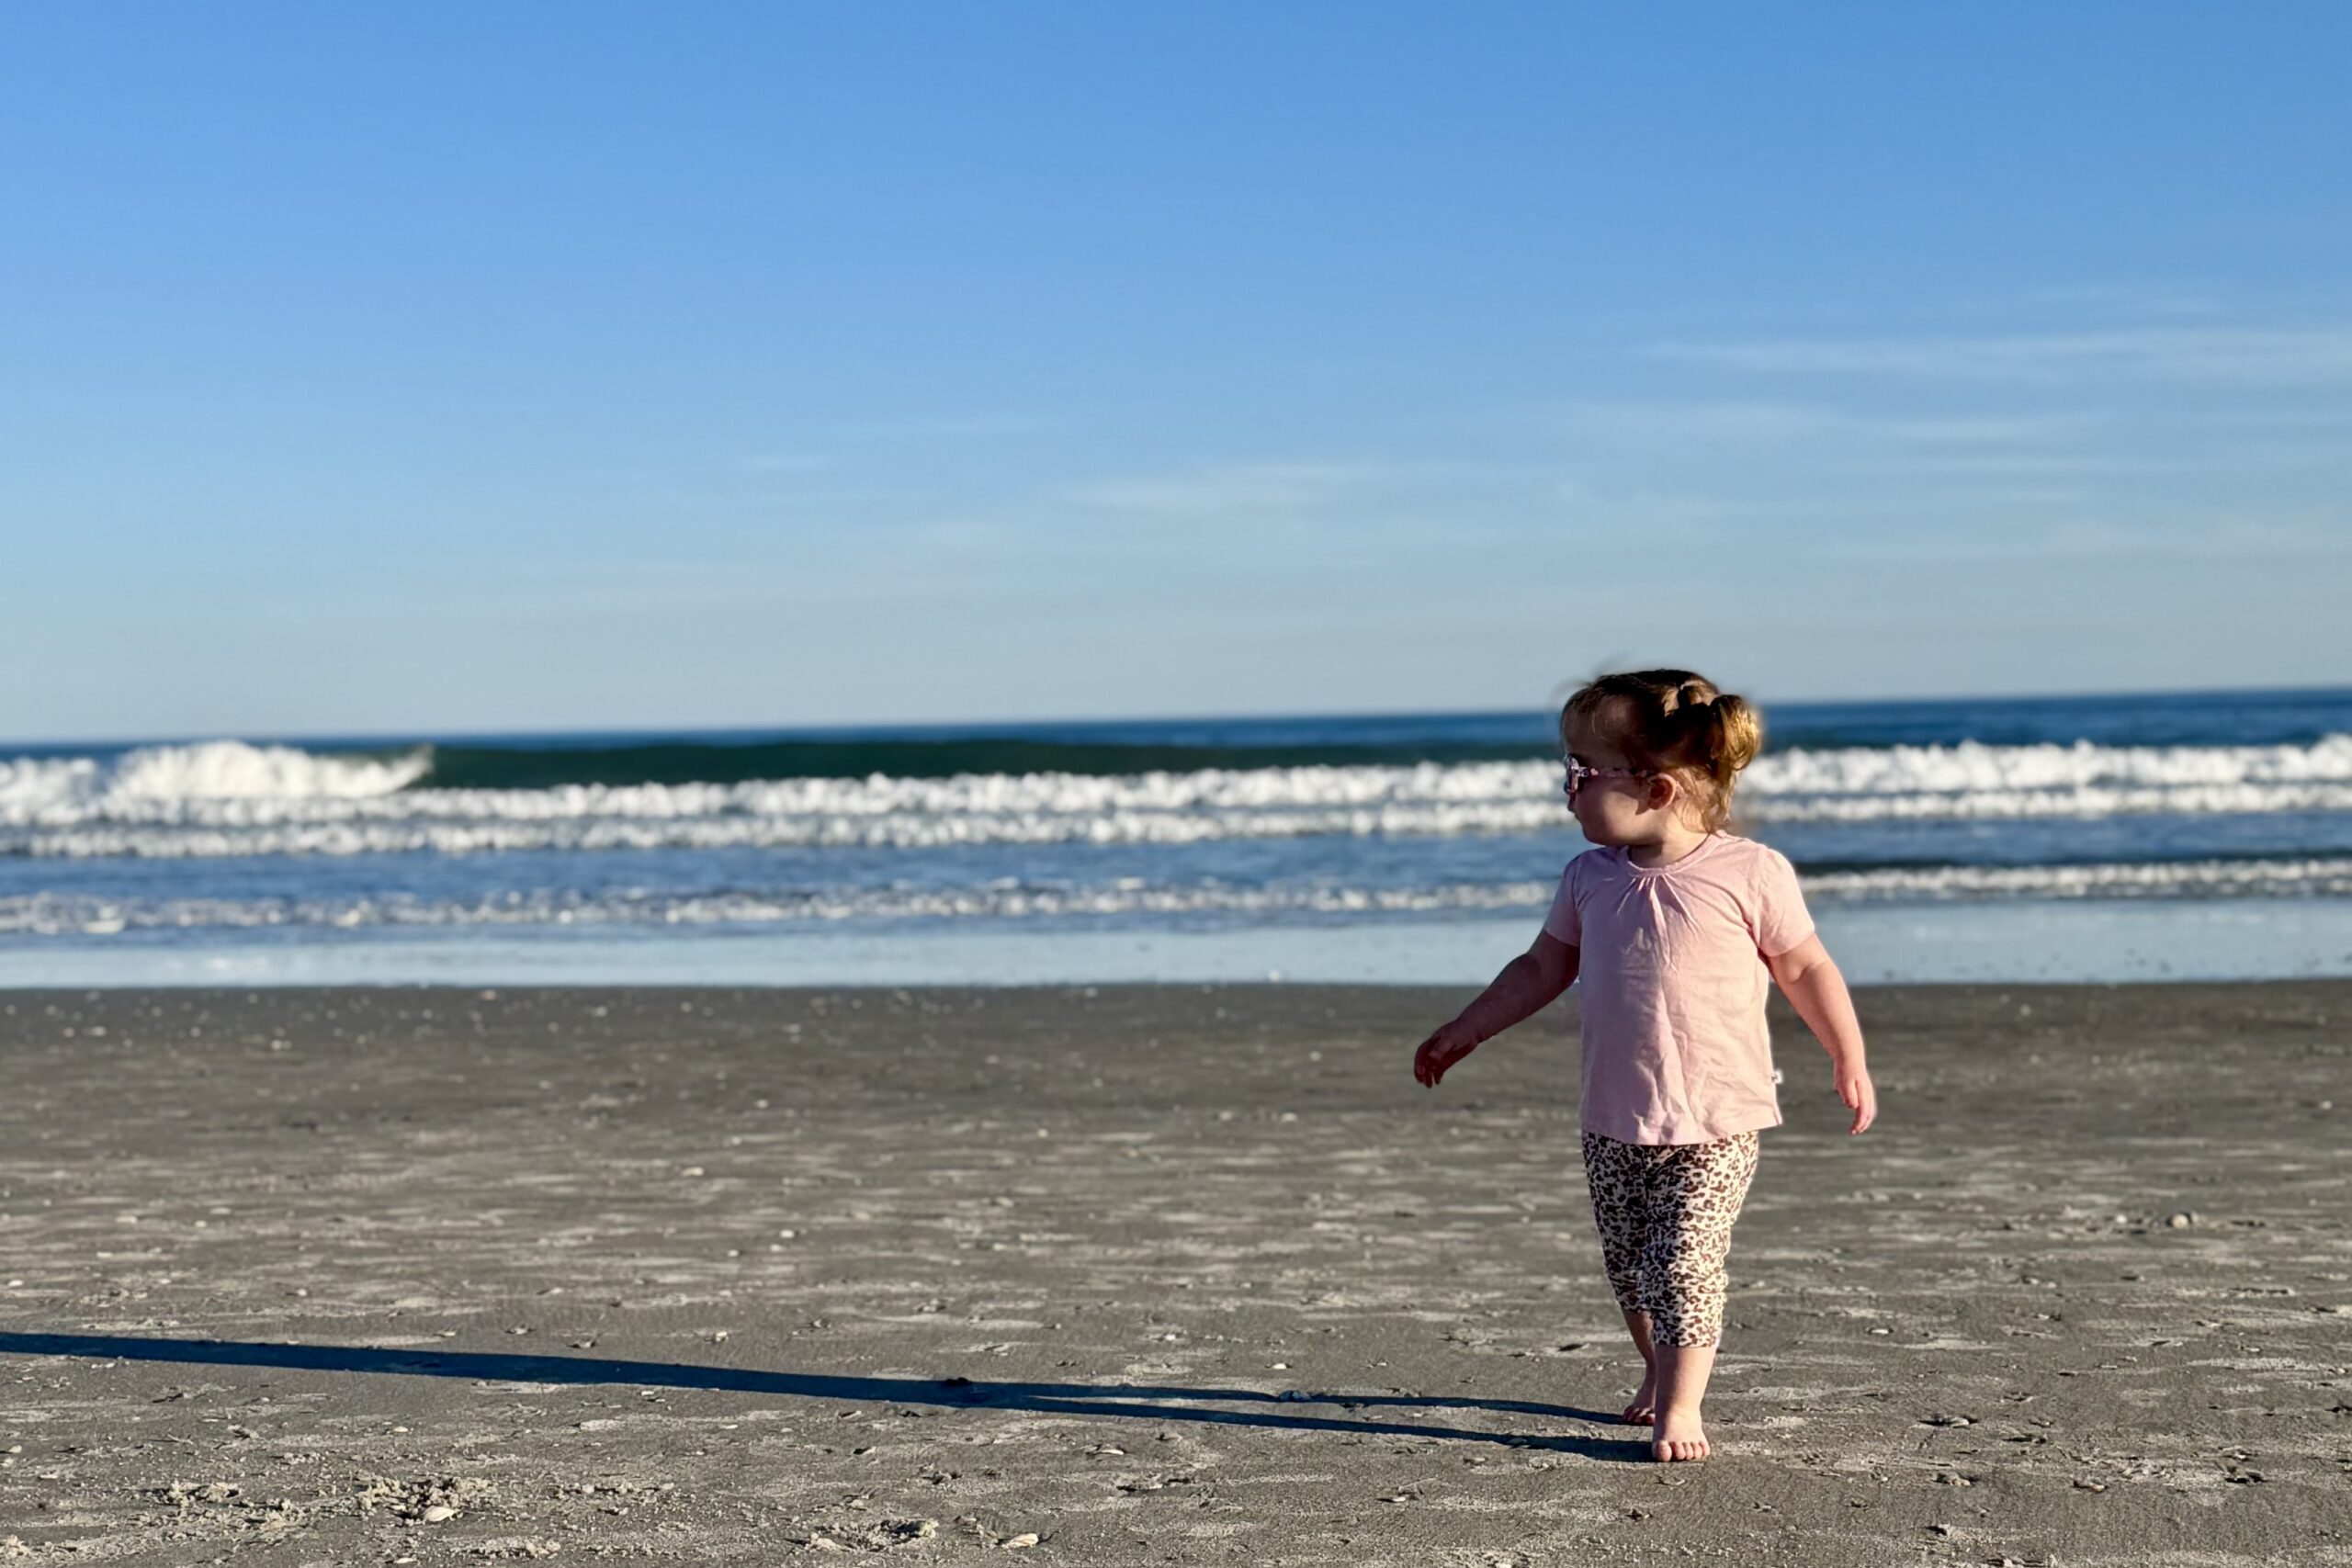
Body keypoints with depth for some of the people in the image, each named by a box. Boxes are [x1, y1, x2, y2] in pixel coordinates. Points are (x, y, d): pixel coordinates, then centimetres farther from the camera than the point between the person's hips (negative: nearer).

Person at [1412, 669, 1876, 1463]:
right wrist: (1463, 1032, 16)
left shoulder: (1750, 873, -11)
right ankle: (1659, 1373, 35)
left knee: (1683, 1264, -11)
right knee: (1628, 1267, 13)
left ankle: (1680, 1405, 1)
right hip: (1614, 1124, 5)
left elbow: (1807, 969, 0)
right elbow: (1543, 967, 15)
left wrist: (1849, 1062, 3)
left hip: (1715, 1126, -5)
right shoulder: (1591, 878, 2)